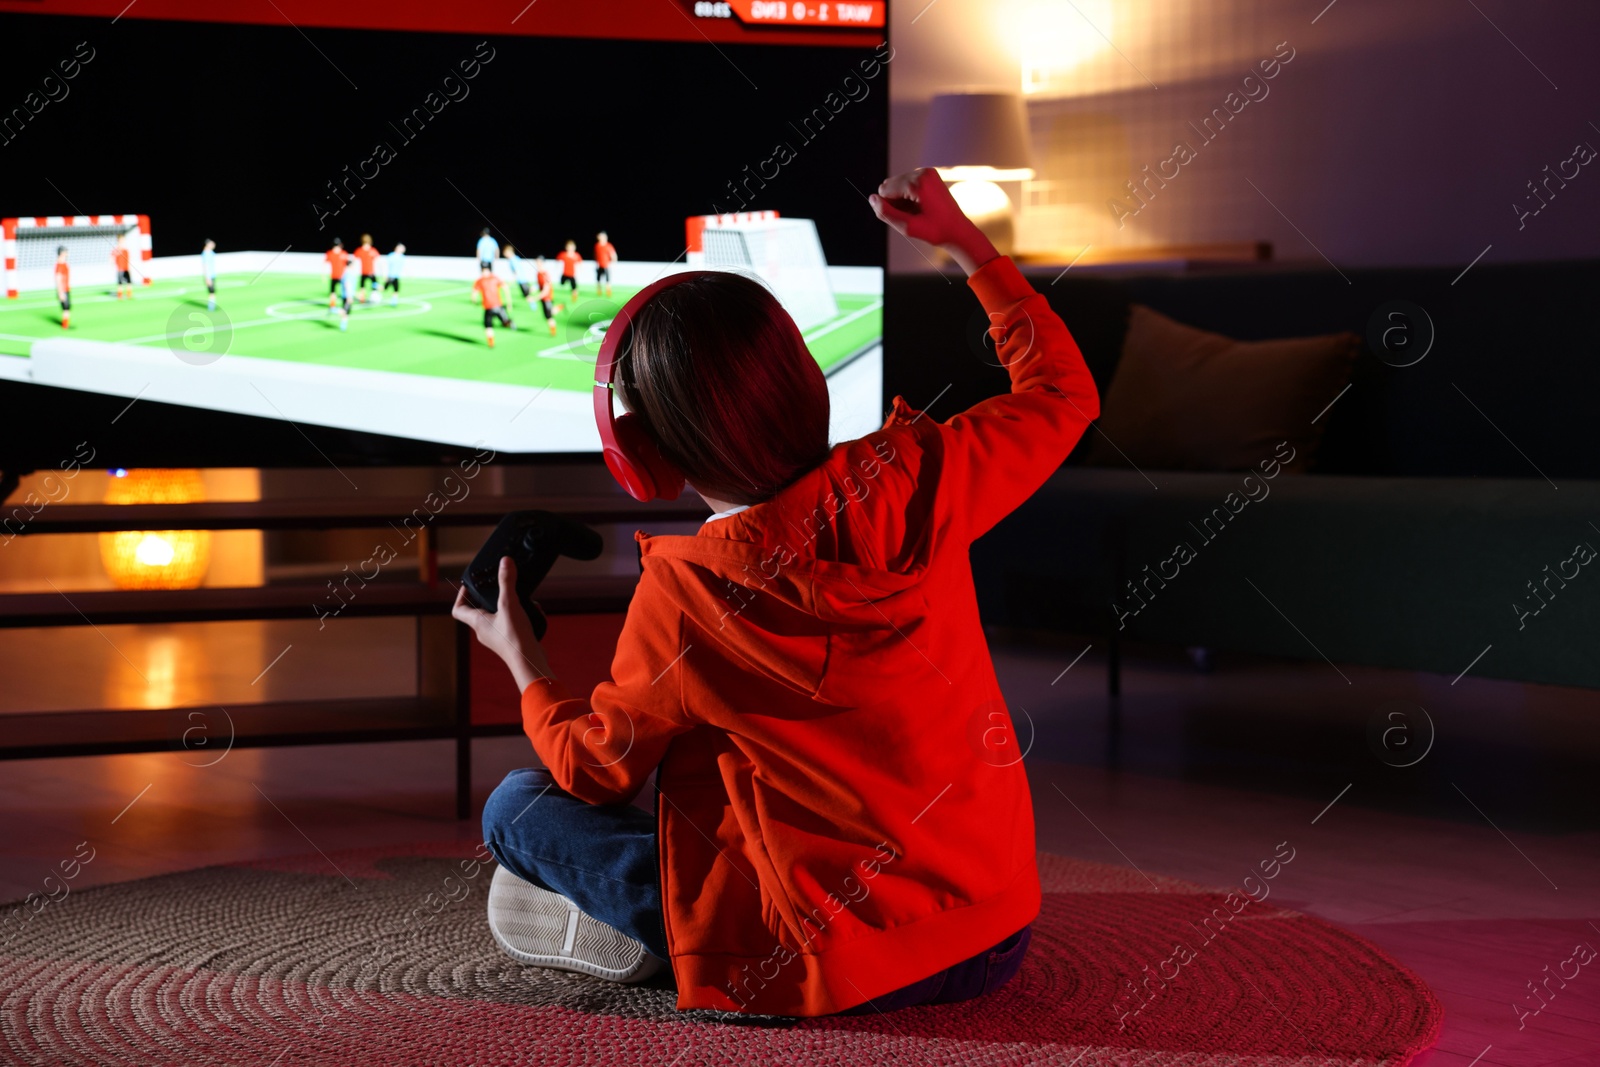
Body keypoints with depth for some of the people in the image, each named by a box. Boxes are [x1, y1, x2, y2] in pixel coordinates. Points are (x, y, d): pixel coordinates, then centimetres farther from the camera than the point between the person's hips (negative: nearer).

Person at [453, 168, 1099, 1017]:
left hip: (843, 971, -5)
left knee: (513, 807, 7)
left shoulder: (680, 596, -17)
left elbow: (594, 772, 1)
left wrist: (520, 659, 19)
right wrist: (962, 240, 19)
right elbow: (1063, 392, 12)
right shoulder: (916, 482, -10)